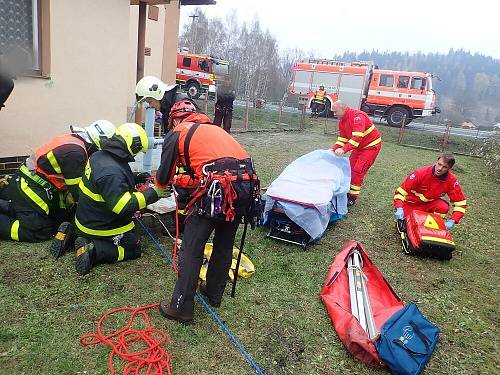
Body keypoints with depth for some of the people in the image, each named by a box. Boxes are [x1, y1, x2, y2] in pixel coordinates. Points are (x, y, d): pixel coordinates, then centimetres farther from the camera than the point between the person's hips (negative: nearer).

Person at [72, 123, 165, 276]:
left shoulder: (99, 156, -3)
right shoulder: (111, 172, -34)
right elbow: (124, 206, -34)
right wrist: (152, 193, -28)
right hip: (101, 227, -9)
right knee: (134, 249, 6)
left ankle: (72, 234, 17)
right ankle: (94, 251, -8)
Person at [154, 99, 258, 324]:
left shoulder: (177, 134, 12)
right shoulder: (214, 128, 30)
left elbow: (163, 177, 16)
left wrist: (172, 181, 41)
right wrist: (183, 180, 48)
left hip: (217, 189, -7)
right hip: (246, 185, 7)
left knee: (192, 249, 6)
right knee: (224, 244, 22)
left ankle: (181, 308, 15)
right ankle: (214, 294, 39)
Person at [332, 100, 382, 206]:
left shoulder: (357, 116, -28)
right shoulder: (342, 120, 1)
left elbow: (357, 137, -38)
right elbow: (342, 138, 2)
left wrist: (344, 150, -46)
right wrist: (334, 149, -13)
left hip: (371, 145, -9)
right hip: (360, 146, 9)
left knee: (358, 170, -12)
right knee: (349, 167, 4)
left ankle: (353, 197, -4)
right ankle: (348, 191, 13)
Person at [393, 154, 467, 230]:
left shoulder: (451, 180, -18)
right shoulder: (421, 173, -26)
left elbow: (460, 202, -13)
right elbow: (401, 190, -23)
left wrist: (452, 221, -26)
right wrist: (399, 208, -36)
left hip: (430, 203, 3)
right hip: (412, 203, -3)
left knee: (444, 207, -26)